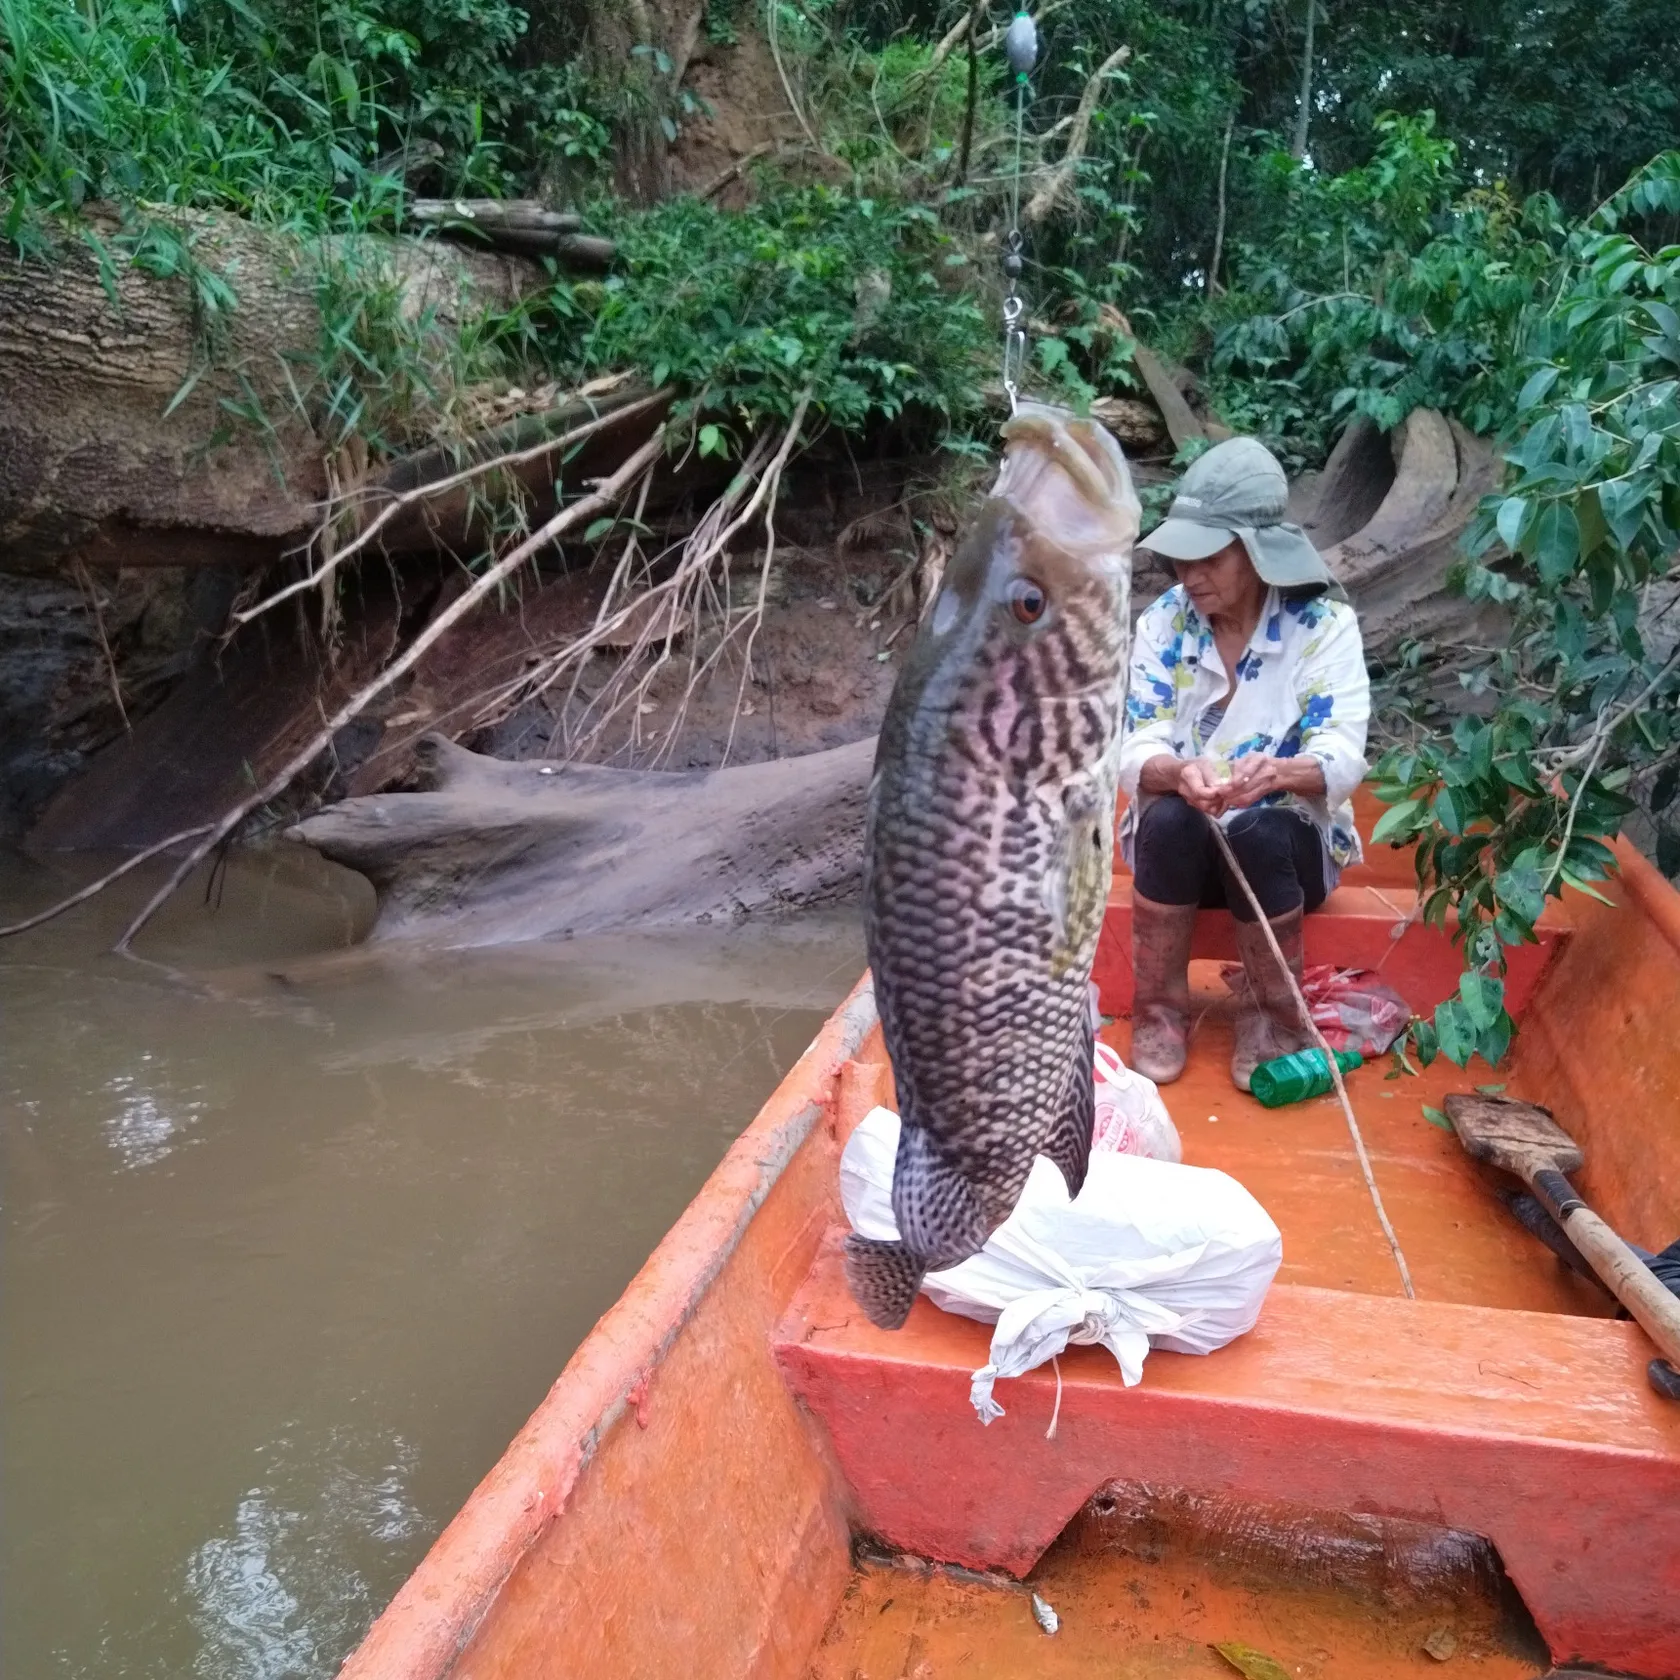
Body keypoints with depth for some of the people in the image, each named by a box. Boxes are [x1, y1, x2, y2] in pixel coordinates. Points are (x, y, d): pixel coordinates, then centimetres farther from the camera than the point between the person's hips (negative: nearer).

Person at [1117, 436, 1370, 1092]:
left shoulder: (1324, 624, -10)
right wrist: (1178, 773, -38)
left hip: (1288, 843, -1)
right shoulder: (1163, 622, -5)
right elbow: (1134, 753, -14)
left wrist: (1277, 773, -43)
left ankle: (1275, 1014, -8)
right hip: (1180, 844, 1)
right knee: (1168, 818, -32)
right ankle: (1160, 1008, -12)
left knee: (1258, 833, -34)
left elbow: (1342, 760, -19)